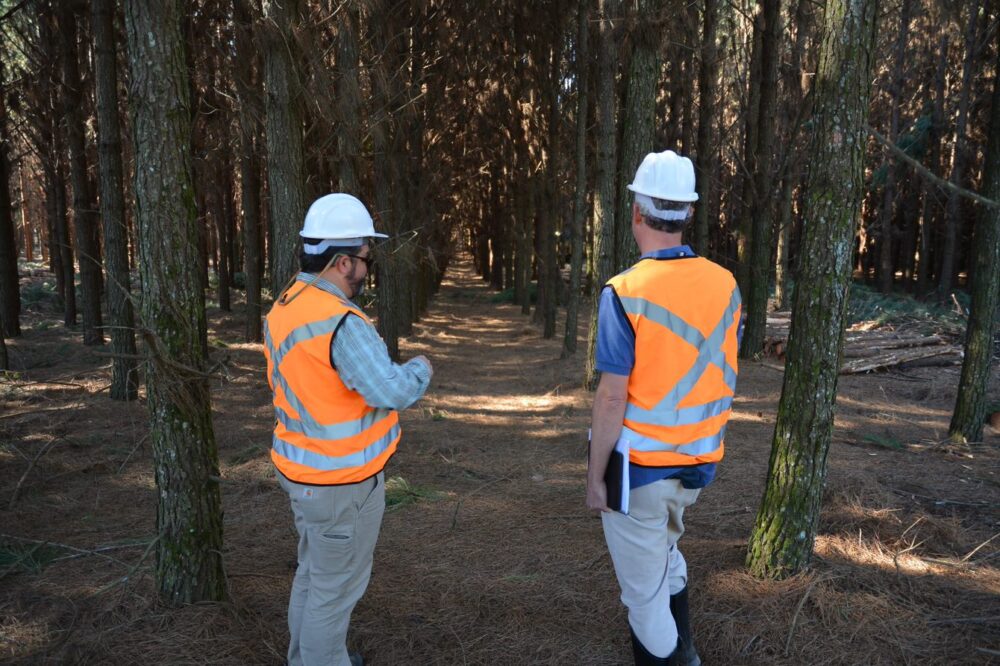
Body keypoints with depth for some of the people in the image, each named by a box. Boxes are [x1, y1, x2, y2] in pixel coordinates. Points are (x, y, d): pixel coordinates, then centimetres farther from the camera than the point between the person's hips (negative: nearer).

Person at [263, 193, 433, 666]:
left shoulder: (285, 308, 3)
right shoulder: (340, 322, -26)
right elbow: (393, 392, -29)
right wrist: (421, 368, -9)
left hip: (302, 468, 10)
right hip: (341, 481, -9)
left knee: (314, 573, 25)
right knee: (336, 587, 8)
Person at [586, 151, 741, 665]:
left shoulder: (625, 292, -20)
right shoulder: (725, 284, -3)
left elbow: (612, 397, -19)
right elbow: (725, 377, 6)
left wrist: (594, 477, -8)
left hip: (640, 466, -6)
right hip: (698, 462, 7)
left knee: (644, 588, 13)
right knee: (665, 554, 31)